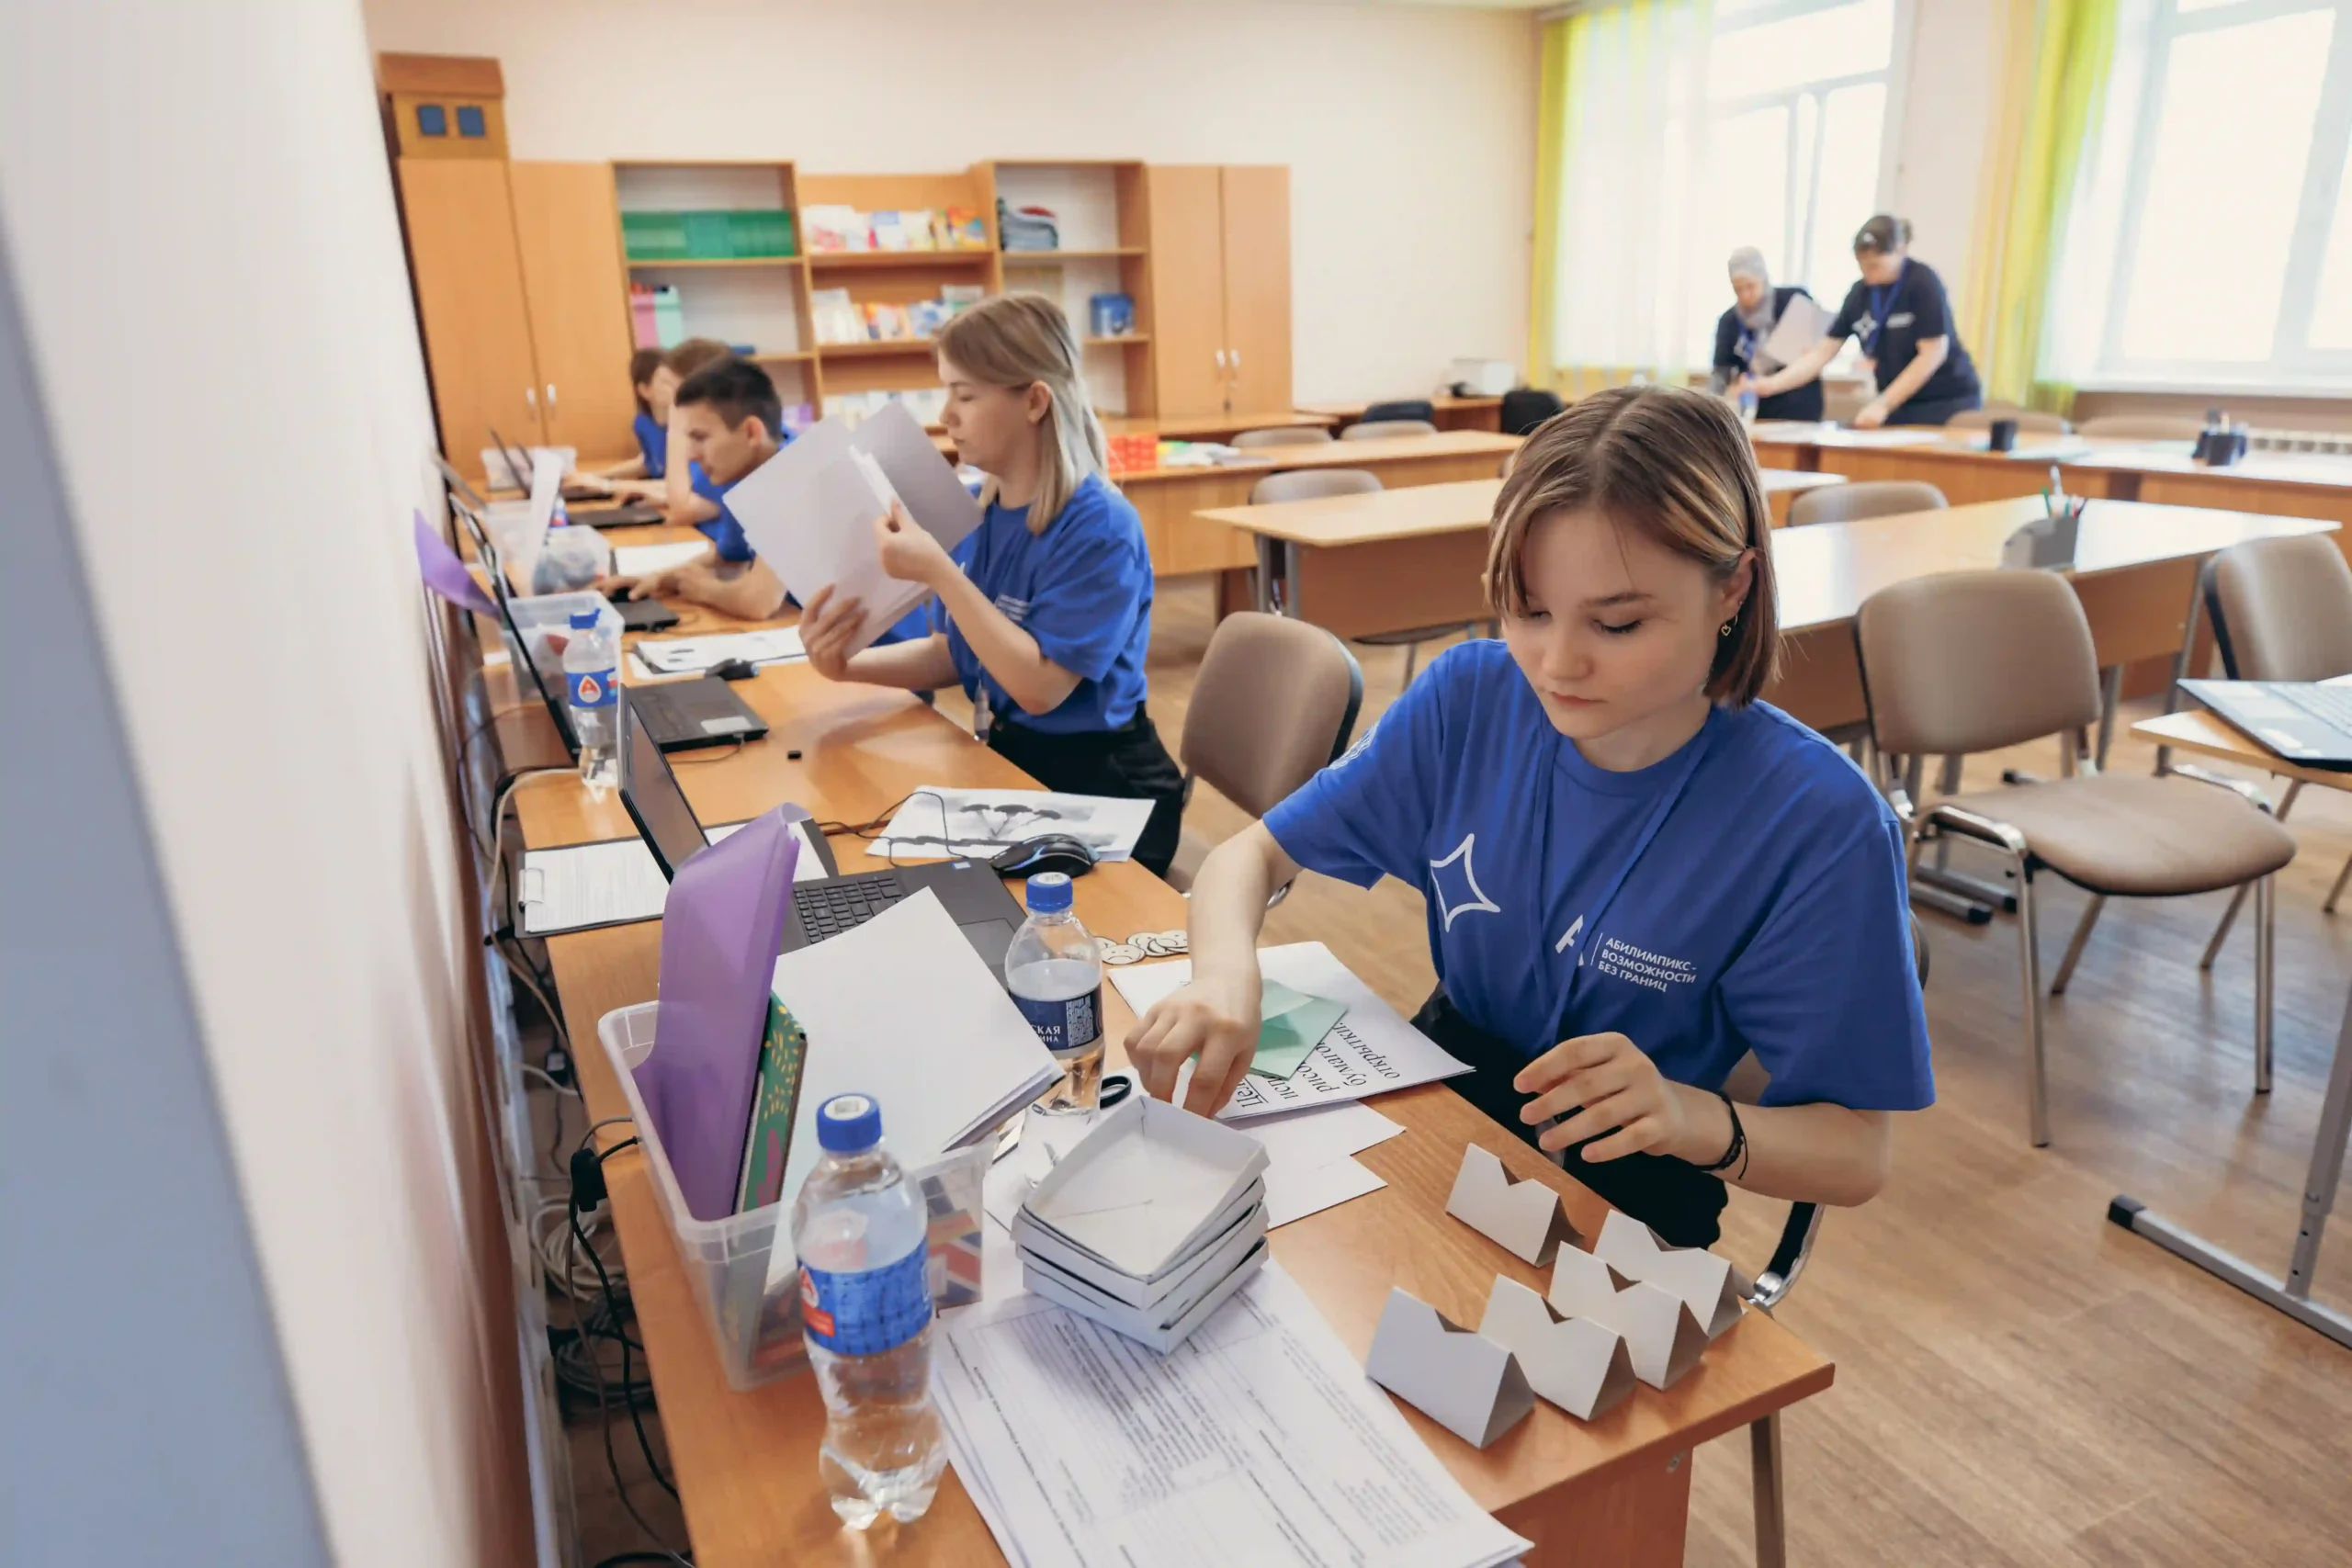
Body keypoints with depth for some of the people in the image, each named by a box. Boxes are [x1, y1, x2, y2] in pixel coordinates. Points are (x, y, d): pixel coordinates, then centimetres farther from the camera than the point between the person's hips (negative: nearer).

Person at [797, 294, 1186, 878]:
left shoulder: (1099, 528, -20)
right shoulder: (977, 510, 2)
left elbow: (1039, 686, -26)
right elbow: (954, 654, 8)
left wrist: (939, 573, -29)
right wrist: (851, 665, -9)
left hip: (1099, 795, -7)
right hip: (1005, 767, 7)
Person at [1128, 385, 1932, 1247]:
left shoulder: (1820, 825, -20)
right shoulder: (1468, 698, -11)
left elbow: (1855, 1155, -12)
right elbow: (1250, 855, -5)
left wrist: (1696, 1120, -34)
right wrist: (1226, 979, -27)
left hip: (1624, 1190, -3)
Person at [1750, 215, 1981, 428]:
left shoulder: (1923, 282, -12)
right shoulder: (1860, 292, 2)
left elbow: (1933, 354, -16)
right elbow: (1823, 351, 0)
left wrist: (1883, 404, -20)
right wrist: (1772, 384, -14)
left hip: (1946, 403, -4)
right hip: (1897, 404, 5)